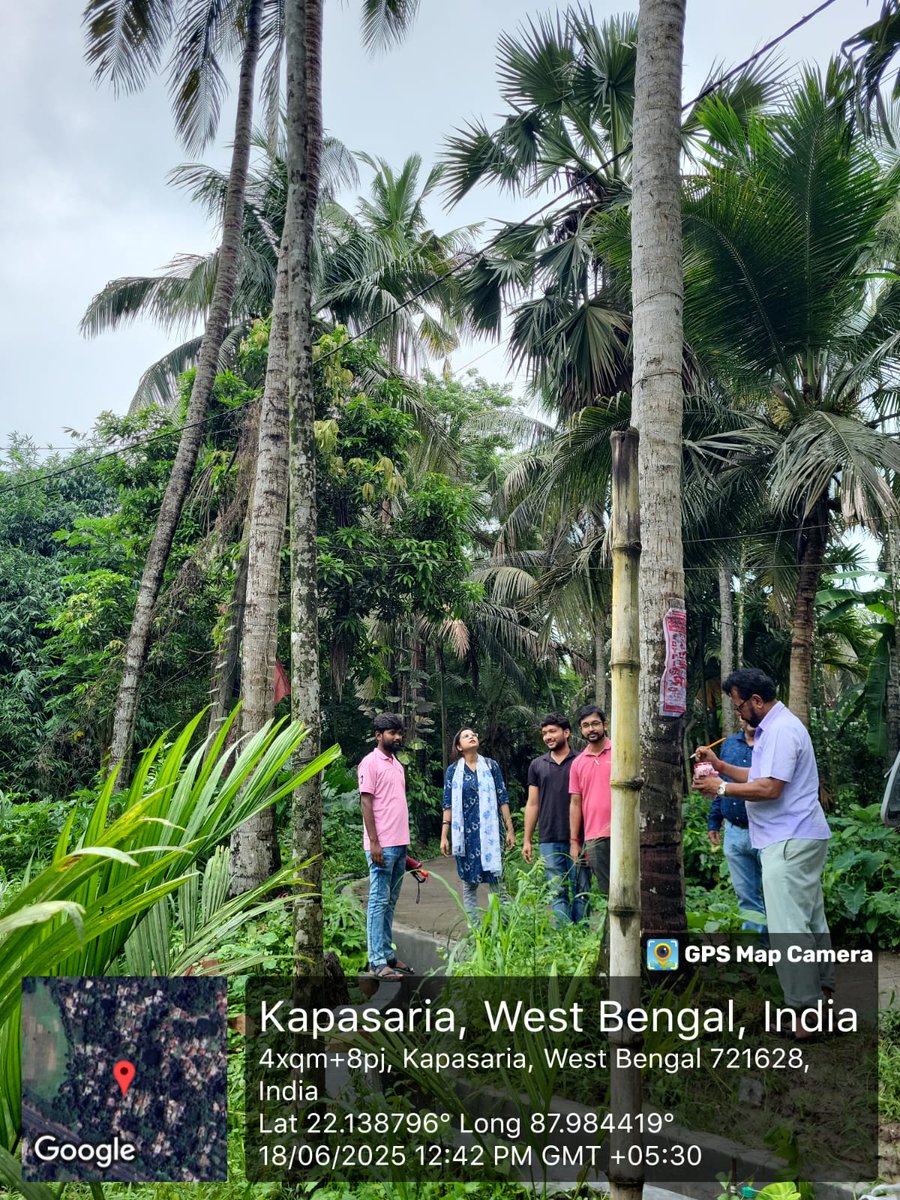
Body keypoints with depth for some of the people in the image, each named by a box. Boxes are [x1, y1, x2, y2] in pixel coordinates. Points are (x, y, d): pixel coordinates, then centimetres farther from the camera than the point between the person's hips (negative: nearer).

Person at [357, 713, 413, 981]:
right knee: (379, 901, -4)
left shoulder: (397, 763, 17)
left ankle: (388, 954, 19)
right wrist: (374, 842, -17)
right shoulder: (370, 762, -8)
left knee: (391, 901, 12)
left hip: (400, 844, 8)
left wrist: (405, 842, 16)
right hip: (382, 845, -8)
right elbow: (366, 803, -12)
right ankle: (377, 962, -1)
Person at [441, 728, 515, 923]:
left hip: (489, 831, 0)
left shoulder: (491, 766, 5)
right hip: (465, 832, 1)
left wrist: (510, 830, 1)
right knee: (469, 883, 6)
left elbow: (502, 799, 5)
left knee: (497, 881, -3)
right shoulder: (453, 771, 5)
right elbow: (448, 805, 4)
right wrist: (444, 836, 0)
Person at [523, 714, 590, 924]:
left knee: (581, 891, 2)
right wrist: (527, 840, 9)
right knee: (558, 893, 1)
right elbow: (532, 804, 13)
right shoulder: (537, 765, 12)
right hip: (549, 841, 2)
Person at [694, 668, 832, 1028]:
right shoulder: (773, 727, 17)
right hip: (799, 838, 11)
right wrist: (720, 765, 11)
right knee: (810, 918, 18)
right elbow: (760, 777, 20)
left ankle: (807, 1006, -5)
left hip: (790, 842, -11)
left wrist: (721, 787, -15)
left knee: (788, 927, -9)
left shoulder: (781, 730, -18)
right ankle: (822, 988, 29)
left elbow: (769, 788, -24)